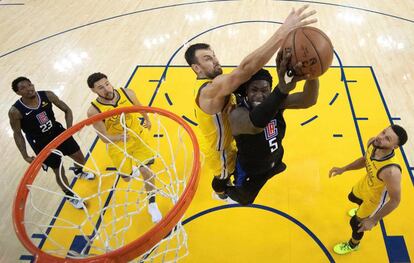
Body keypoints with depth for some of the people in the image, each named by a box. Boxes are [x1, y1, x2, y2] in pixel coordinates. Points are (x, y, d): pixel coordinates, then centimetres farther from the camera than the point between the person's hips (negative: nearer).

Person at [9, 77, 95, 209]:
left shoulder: (47, 95, -17)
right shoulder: (15, 111, -23)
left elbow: (67, 110, -4)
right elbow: (17, 134, -10)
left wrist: (69, 128, -17)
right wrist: (25, 156, -12)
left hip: (58, 132, 4)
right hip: (41, 143, -3)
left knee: (80, 158, 16)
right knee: (59, 171, 7)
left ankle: (78, 172, 56)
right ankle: (70, 196, 36)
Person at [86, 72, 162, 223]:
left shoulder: (127, 93, -20)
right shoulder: (94, 111, -28)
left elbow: (139, 107, 3)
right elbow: (104, 137, -23)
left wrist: (147, 119, 20)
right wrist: (121, 137, -43)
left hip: (138, 137, 1)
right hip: (117, 145, -1)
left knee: (146, 172, -2)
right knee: (126, 178, 13)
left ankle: (152, 205, 19)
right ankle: (129, 168, 53)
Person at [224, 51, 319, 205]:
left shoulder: (276, 102, -24)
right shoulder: (237, 114, -41)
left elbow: (308, 100, -41)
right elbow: (255, 124, -66)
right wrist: (282, 89, -82)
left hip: (274, 161, 5)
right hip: (250, 172, -5)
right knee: (244, 199, 25)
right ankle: (225, 190, 59)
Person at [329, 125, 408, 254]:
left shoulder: (391, 171, -47)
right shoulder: (372, 142, -27)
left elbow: (395, 200, -30)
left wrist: (373, 220, -22)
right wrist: (343, 169, -9)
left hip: (376, 198, -6)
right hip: (365, 183, 6)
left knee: (355, 223, 17)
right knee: (353, 197, 36)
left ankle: (353, 244, 52)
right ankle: (362, 210, 74)